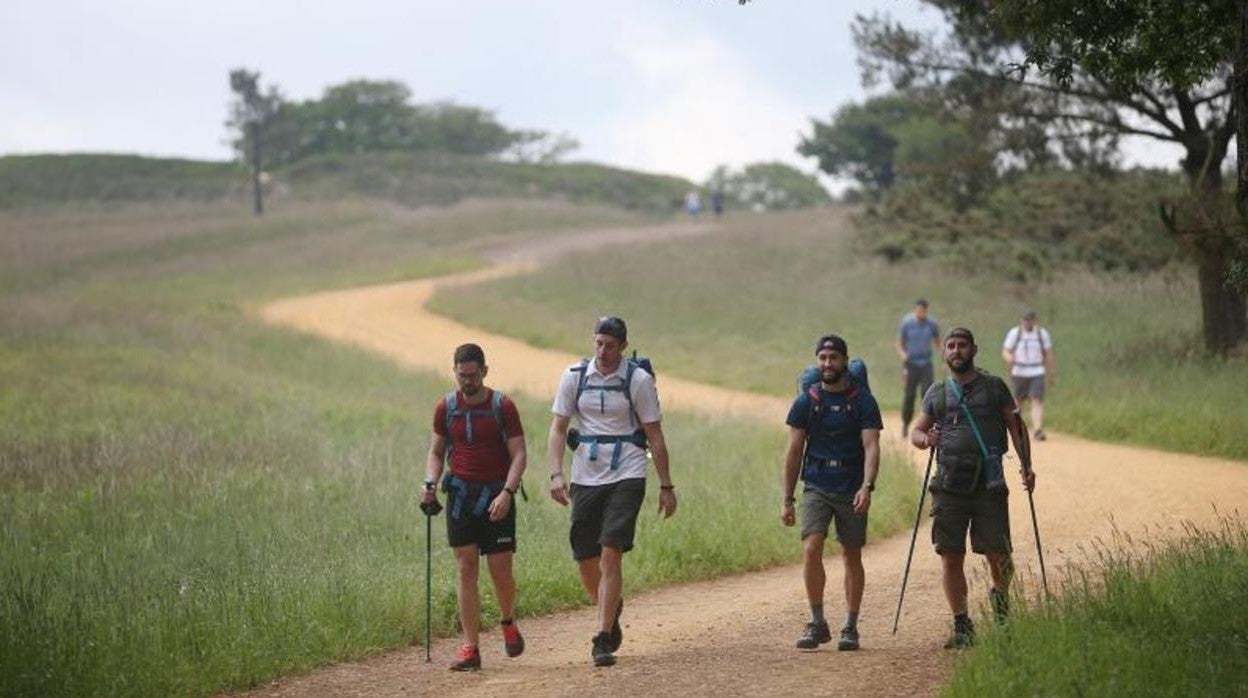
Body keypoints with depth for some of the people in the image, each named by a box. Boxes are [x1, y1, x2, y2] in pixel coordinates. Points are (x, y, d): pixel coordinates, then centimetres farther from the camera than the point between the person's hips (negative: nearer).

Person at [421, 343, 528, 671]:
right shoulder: (446, 407, 5)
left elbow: (518, 455, -6)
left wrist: (507, 493, -20)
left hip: (496, 497, -2)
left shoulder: (503, 406, -5)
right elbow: (436, 451, 13)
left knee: (501, 571, -2)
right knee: (466, 569, -2)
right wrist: (430, 484, -6)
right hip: (460, 493, 2)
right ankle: (470, 647, -2)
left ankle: (509, 622, 30)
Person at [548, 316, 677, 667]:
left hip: (626, 476, -3)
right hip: (586, 477, 3)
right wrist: (556, 474, -10)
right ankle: (611, 612, 35)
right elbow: (558, 428, 3)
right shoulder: (574, 376, 3)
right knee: (585, 559, 6)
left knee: (611, 554, -13)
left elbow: (655, 436, 1)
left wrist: (666, 486, 1)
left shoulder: (638, 380, -3)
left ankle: (603, 639, -11)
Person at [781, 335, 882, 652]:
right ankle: (817, 623, -7)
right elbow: (794, 451, 7)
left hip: (852, 490, 0)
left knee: (852, 556, 5)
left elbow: (871, 447, -8)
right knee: (811, 549, -16)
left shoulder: (863, 402, 0)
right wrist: (787, 500, 4)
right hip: (816, 488, 0)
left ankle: (850, 628, 15)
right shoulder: (806, 402, 5)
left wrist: (867, 487, -24)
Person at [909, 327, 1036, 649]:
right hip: (949, 486, 2)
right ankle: (962, 626, 8)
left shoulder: (994, 387, 9)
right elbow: (916, 432, 18)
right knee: (951, 558, -1)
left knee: (998, 555, -5)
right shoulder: (936, 393, 14)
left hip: (988, 484, -2)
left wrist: (1026, 466, -2)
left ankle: (1000, 596, 27)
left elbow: (1016, 426, 10)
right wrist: (926, 439, -6)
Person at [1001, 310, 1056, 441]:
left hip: (1037, 373, 0)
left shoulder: (1042, 333, 5)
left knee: (1038, 401, -14)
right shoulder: (1014, 333, 0)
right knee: (1018, 401, 8)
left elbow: (1049, 355, 10)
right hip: (1019, 372, 0)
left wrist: (1052, 375, 11)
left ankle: (1038, 430, -24)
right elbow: (1005, 352, -2)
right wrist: (1009, 358, -27)